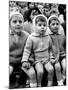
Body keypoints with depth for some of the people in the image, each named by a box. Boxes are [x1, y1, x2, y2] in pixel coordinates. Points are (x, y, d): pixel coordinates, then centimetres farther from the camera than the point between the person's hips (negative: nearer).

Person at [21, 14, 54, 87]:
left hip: (46, 59, 4)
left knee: (51, 69, -19)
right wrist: (24, 61, -13)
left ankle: (49, 84, 0)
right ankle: (39, 84, -2)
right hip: (36, 60, -4)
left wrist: (51, 56, 10)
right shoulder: (31, 38, -7)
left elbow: (50, 48, 19)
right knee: (40, 71, -26)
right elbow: (27, 49, -7)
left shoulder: (47, 37, 6)